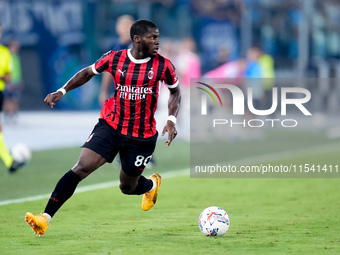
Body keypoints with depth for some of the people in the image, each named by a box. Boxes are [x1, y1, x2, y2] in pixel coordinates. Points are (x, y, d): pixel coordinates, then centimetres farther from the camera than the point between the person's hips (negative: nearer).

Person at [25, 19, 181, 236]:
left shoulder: (163, 65, -7)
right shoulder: (114, 59, -6)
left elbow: (175, 91, 9)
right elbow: (87, 73, 11)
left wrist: (172, 120, -4)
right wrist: (62, 91, 1)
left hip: (142, 136, 0)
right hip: (110, 126, 0)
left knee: (128, 187, 11)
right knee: (82, 167, -18)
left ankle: (152, 184, 49)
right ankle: (45, 218, -18)